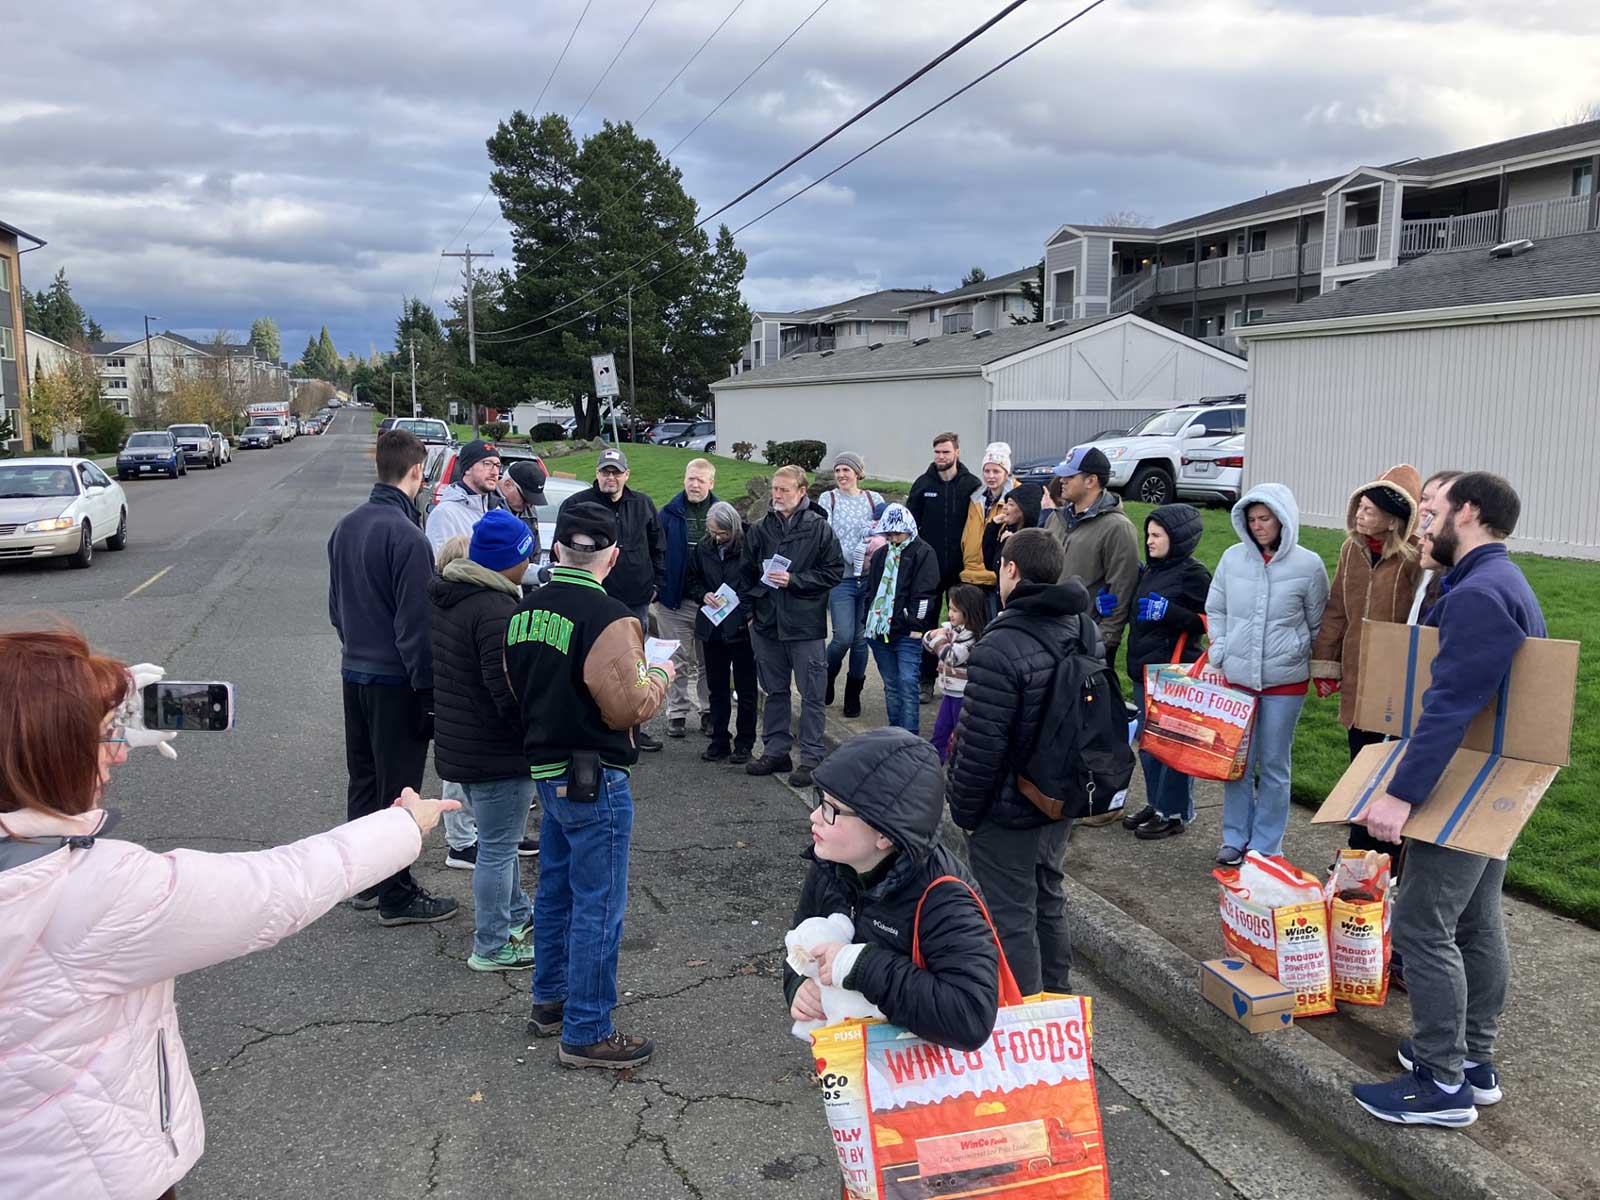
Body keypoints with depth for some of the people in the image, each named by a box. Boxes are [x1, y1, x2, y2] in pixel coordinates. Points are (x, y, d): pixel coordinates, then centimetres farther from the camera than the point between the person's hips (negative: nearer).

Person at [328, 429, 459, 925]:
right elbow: (416, 623, -20)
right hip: (395, 679, -8)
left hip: (353, 673, 8)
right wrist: (427, 689, -14)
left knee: (363, 780, 18)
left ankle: (366, 879, 30)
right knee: (398, 787, 2)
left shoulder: (346, 526, 7)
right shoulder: (406, 536, -20)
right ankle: (395, 895, 12)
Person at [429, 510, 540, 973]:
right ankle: (491, 947, 17)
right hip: (497, 753, -10)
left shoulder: (445, 595, 5)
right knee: (498, 848, 4)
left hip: (456, 744, 10)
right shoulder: (496, 610, -26)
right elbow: (511, 695, -26)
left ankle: (515, 912, 43)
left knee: (496, 839, 25)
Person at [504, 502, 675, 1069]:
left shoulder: (524, 610, 2)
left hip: (546, 768, 8)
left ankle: (549, 1000, 37)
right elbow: (630, 707, -20)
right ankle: (587, 1033, 13)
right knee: (598, 906, 3)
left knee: (556, 888, 22)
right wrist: (659, 675, -2)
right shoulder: (609, 618, -23)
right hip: (594, 778, -8)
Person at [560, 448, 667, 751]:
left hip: (636, 601, 4)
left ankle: (632, 729, 24)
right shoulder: (576, 504, -2)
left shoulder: (643, 505, 9)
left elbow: (658, 547, 17)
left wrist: (655, 583, 9)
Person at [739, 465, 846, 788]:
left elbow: (834, 571, -7)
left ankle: (811, 758, 11)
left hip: (806, 624, -4)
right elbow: (746, 573, 13)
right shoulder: (761, 529, 6)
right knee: (775, 691, 15)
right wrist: (750, 610, 6)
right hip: (767, 623, 4)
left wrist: (794, 580, -15)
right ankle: (775, 750, 26)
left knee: (812, 694, 2)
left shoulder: (818, 528, -6)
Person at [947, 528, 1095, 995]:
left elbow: (979, 747, -25)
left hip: (1008, 813, -8)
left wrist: (963, 811, -10)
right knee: (1049, 901, 25)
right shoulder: (1084, 628, 1)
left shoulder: (1000, 649, -28)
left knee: (1011, 920, 5)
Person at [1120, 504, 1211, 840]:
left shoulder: (1193, 573, -10)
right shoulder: (1151, 569, 14)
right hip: (1144, 671, 9)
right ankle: (1156, 804, 27)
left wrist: (1168, 612, -23)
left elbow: (1206, 622, -12)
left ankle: (1175, 813, 10)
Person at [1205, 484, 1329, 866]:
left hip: (1285, 681, -2)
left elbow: (1317, 625, 6)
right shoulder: (1233, 558, 1)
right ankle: (1235, 838, 22)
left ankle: (1265, 846, 19)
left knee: (1274, 766, 8)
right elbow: (1215, 610, 12)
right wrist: (1220, 652, 2)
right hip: (1237, 676, 2)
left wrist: (1296, 656, 0)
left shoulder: (1308, 565, -6)